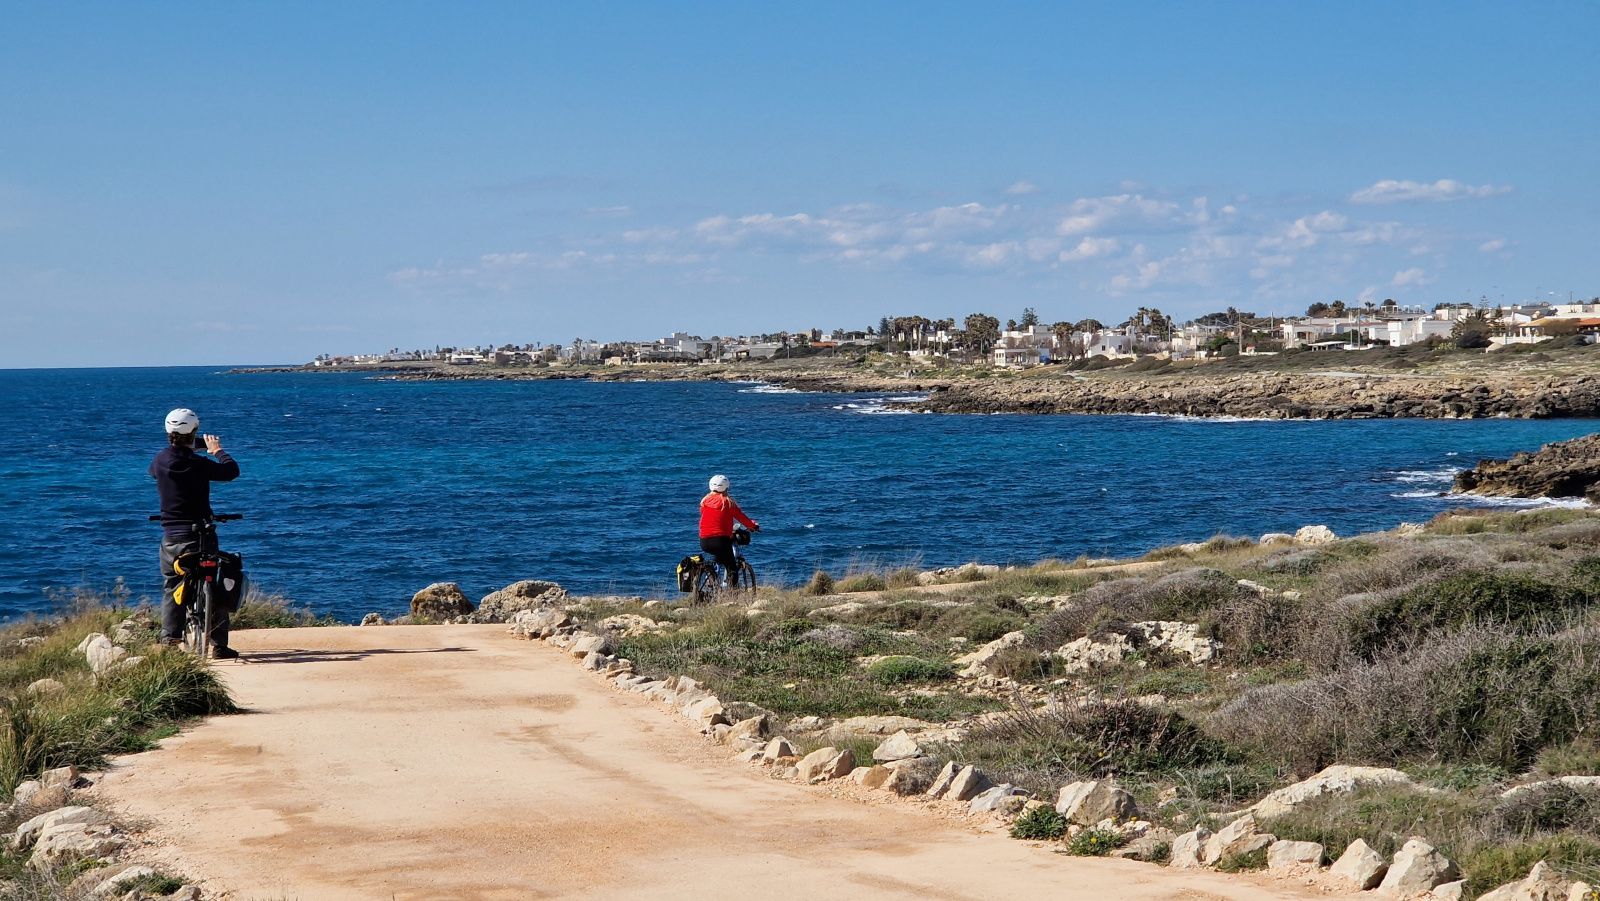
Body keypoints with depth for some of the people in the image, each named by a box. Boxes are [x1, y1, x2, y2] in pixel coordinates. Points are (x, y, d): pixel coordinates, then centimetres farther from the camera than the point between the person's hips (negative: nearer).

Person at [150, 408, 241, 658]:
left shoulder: (160, 461, -2)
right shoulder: (199, 464, -16)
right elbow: (232, 471, -5)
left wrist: (176, 449, 35)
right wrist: (217, 451, 12)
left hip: (170, 538, 4)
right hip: (200, 536, -4)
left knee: (171, 590, 14)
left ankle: (169, 641, 6)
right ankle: (219, 645, 4)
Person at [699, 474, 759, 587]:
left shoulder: (704, 500, 10)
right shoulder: (728, 502, -2)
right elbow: (742, 517, 4)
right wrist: (754, 526, 20)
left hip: (704, 542, 5)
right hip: (721, 540, -5)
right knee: (732, 569, 1)